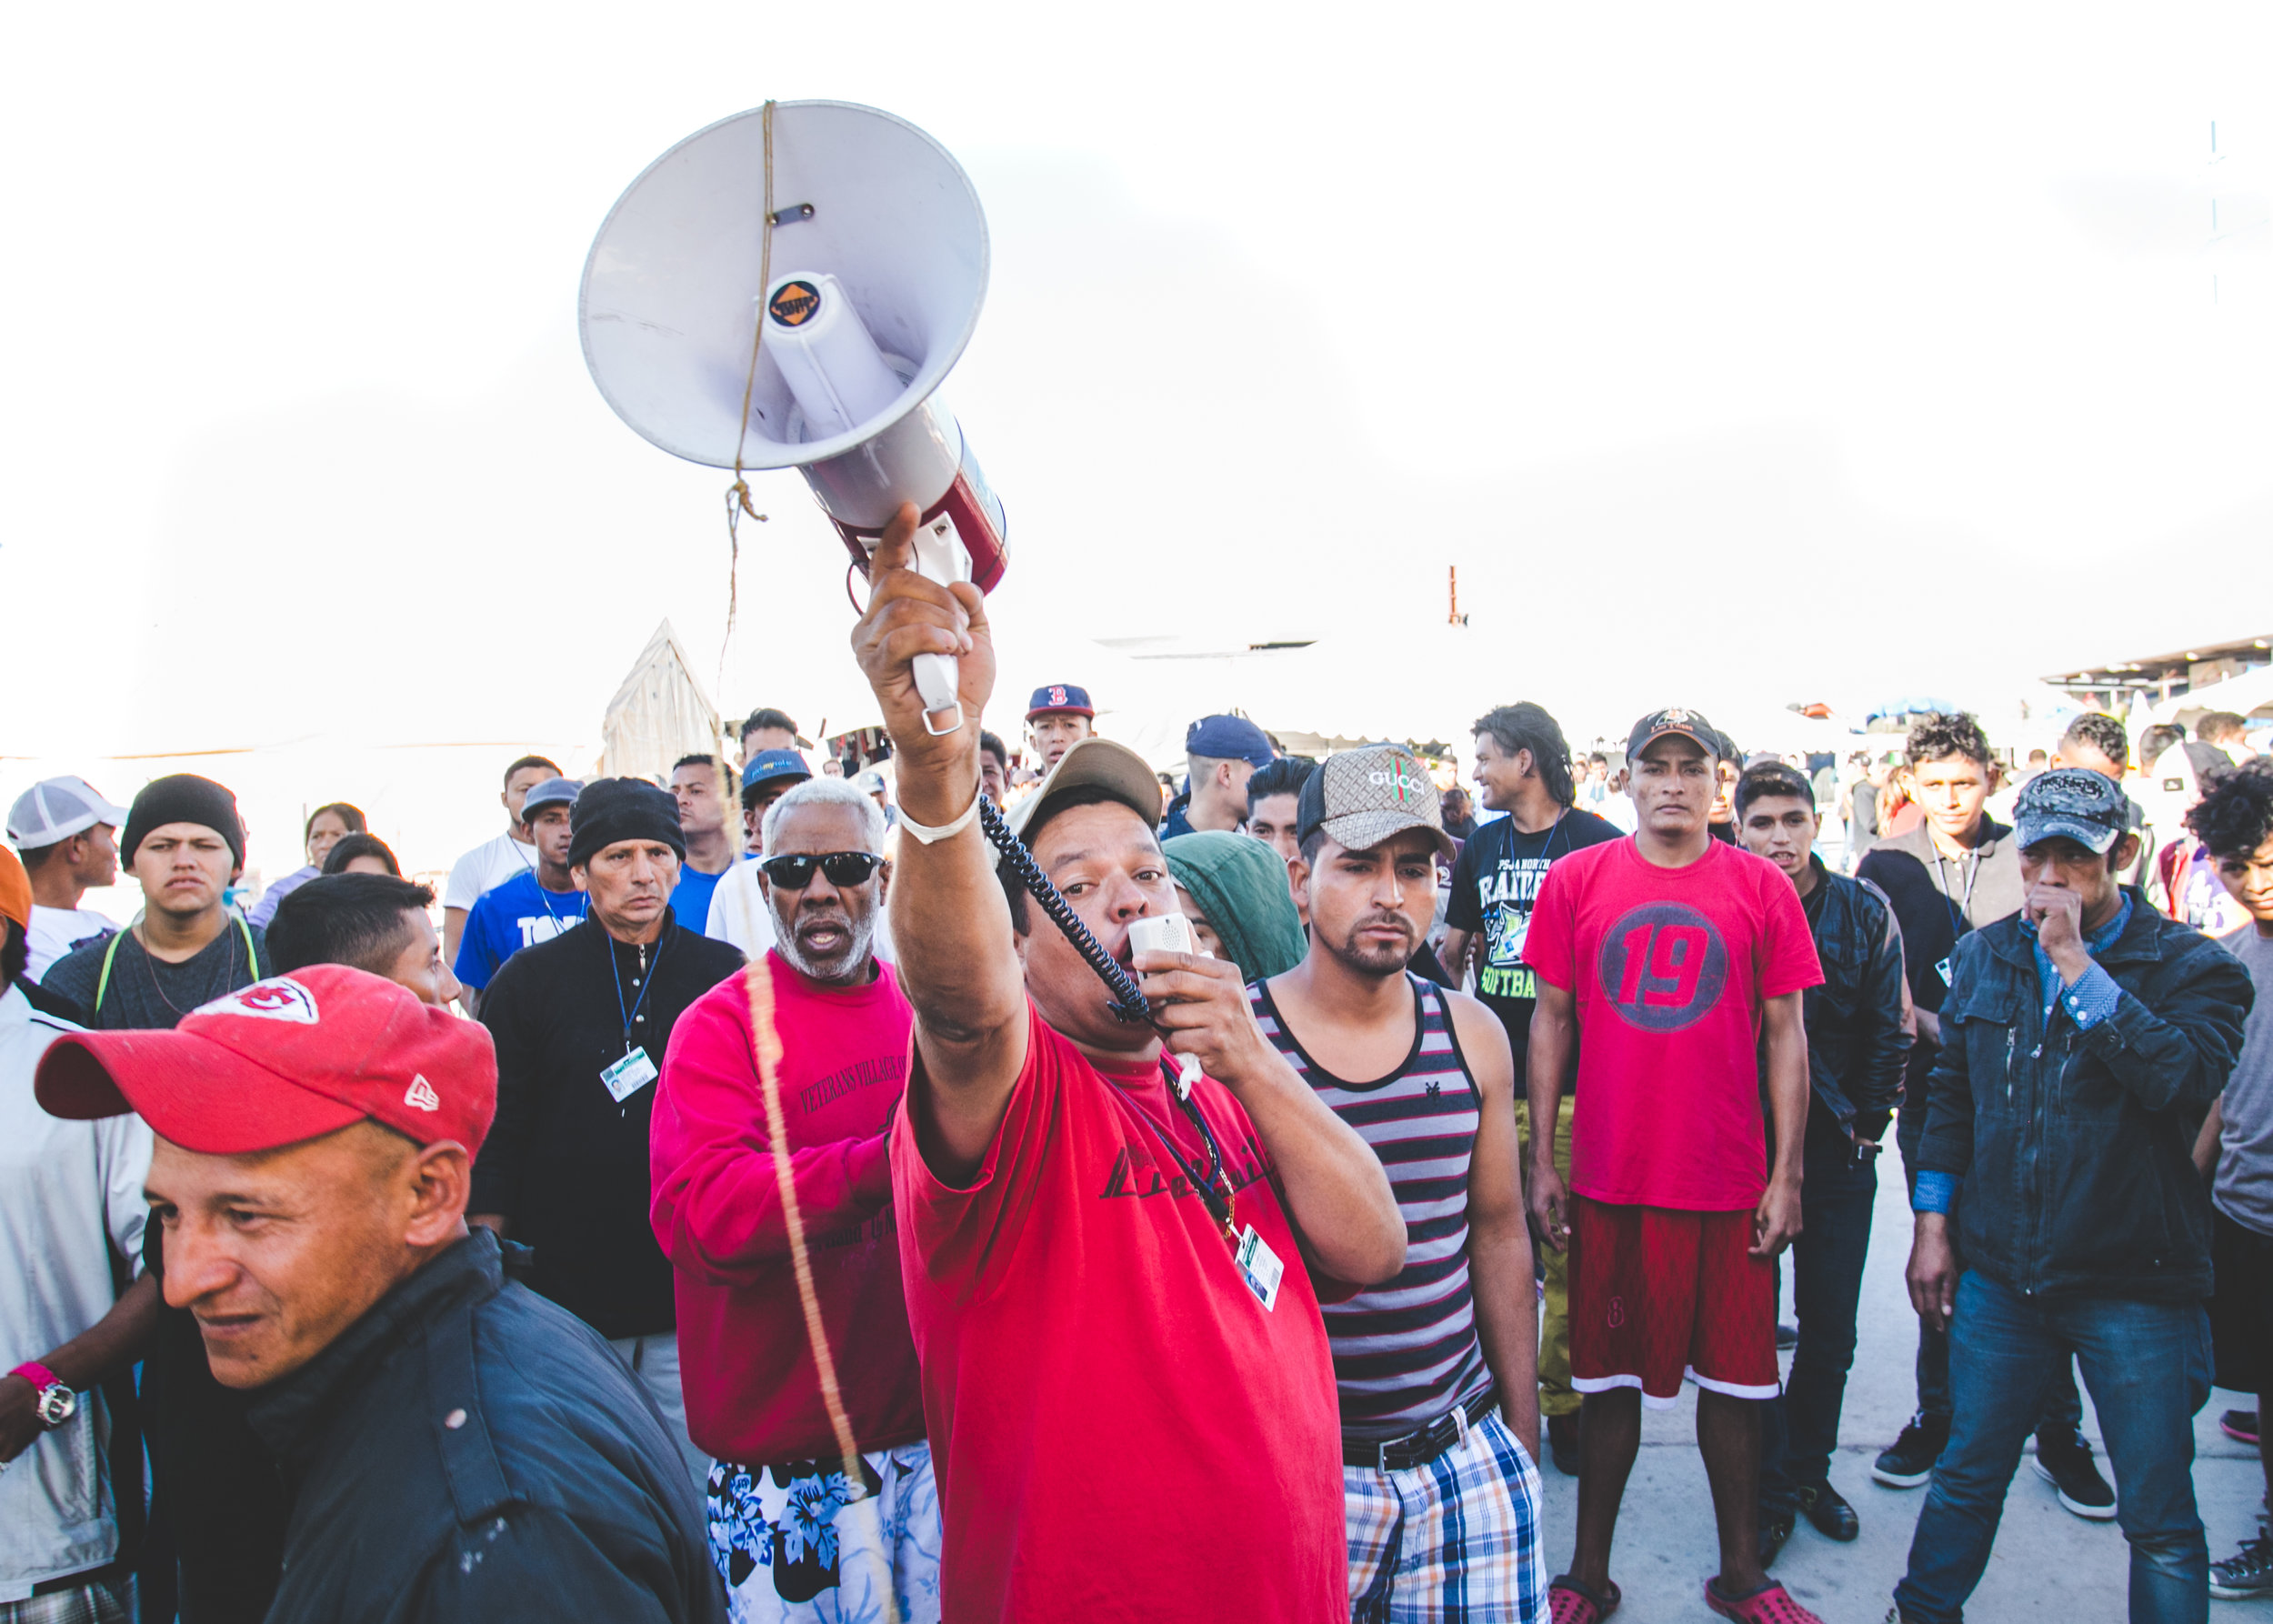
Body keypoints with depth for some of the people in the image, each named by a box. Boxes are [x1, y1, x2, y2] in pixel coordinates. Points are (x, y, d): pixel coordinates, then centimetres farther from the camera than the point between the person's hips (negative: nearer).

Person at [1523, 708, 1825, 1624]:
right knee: (1610, 1377, 10)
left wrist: (1786, 1177, -1)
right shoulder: (1576, 880, 0)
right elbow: (1551, 1021, 4)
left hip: (1728, 1183, 0)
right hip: (1610, 1179, 0)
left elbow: (1785, 1034, 3)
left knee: (1732, 1378, 11)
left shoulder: (1761, 888, 0)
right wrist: (1541, 1162, 1)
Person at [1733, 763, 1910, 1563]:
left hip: (1835, 1148, 2)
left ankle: (1807, 1466, 30)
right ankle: (1772, 1489, 15)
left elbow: (1889, 1031, 5)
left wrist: (1863, 1127, 2)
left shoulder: (1863, 910, 0)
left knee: (1830, 1330, 10)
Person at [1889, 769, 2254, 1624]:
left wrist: (2074, 961, -25)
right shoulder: (1983, 955, 6)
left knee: (2160, 1518, 6)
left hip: (2135, 1279, -3)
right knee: (1968, 1474, 17)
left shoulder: (2191, 966, -7)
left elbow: (2182, 1080, -27)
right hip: (1999, 1271, 4)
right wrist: (1933, 1224, 9)